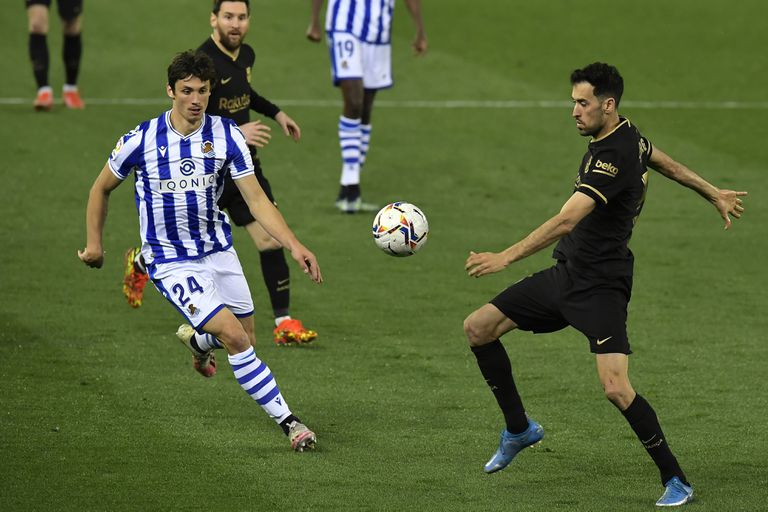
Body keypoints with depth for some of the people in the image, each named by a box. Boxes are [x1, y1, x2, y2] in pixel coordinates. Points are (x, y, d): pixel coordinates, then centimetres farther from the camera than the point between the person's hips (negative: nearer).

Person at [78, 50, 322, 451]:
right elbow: (102, 188, 5)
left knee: (244, 339, 13)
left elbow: (256, 199, -9)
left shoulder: (227, 136, -7)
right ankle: (287, 422, -11)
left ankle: (196, 340, 49)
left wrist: (294, 245, -21)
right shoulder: (142, 140, -13)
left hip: (218, 250, 4)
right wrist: (94, 244, 7)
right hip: (171, 263, -4)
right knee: (235, 337, -19)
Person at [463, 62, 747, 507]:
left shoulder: (613, 157, -25)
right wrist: (714, 194, 40)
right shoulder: (627, 135, 5)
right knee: (478, 327, 7)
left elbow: (565, 221, -33)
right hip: (565, 274, 10)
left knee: (617, 388, -20)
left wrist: (506, 257, -37)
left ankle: (676, 481, -5)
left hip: (600, 287, -10)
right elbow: (667, 163, 23)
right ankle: (519, 429, 22)